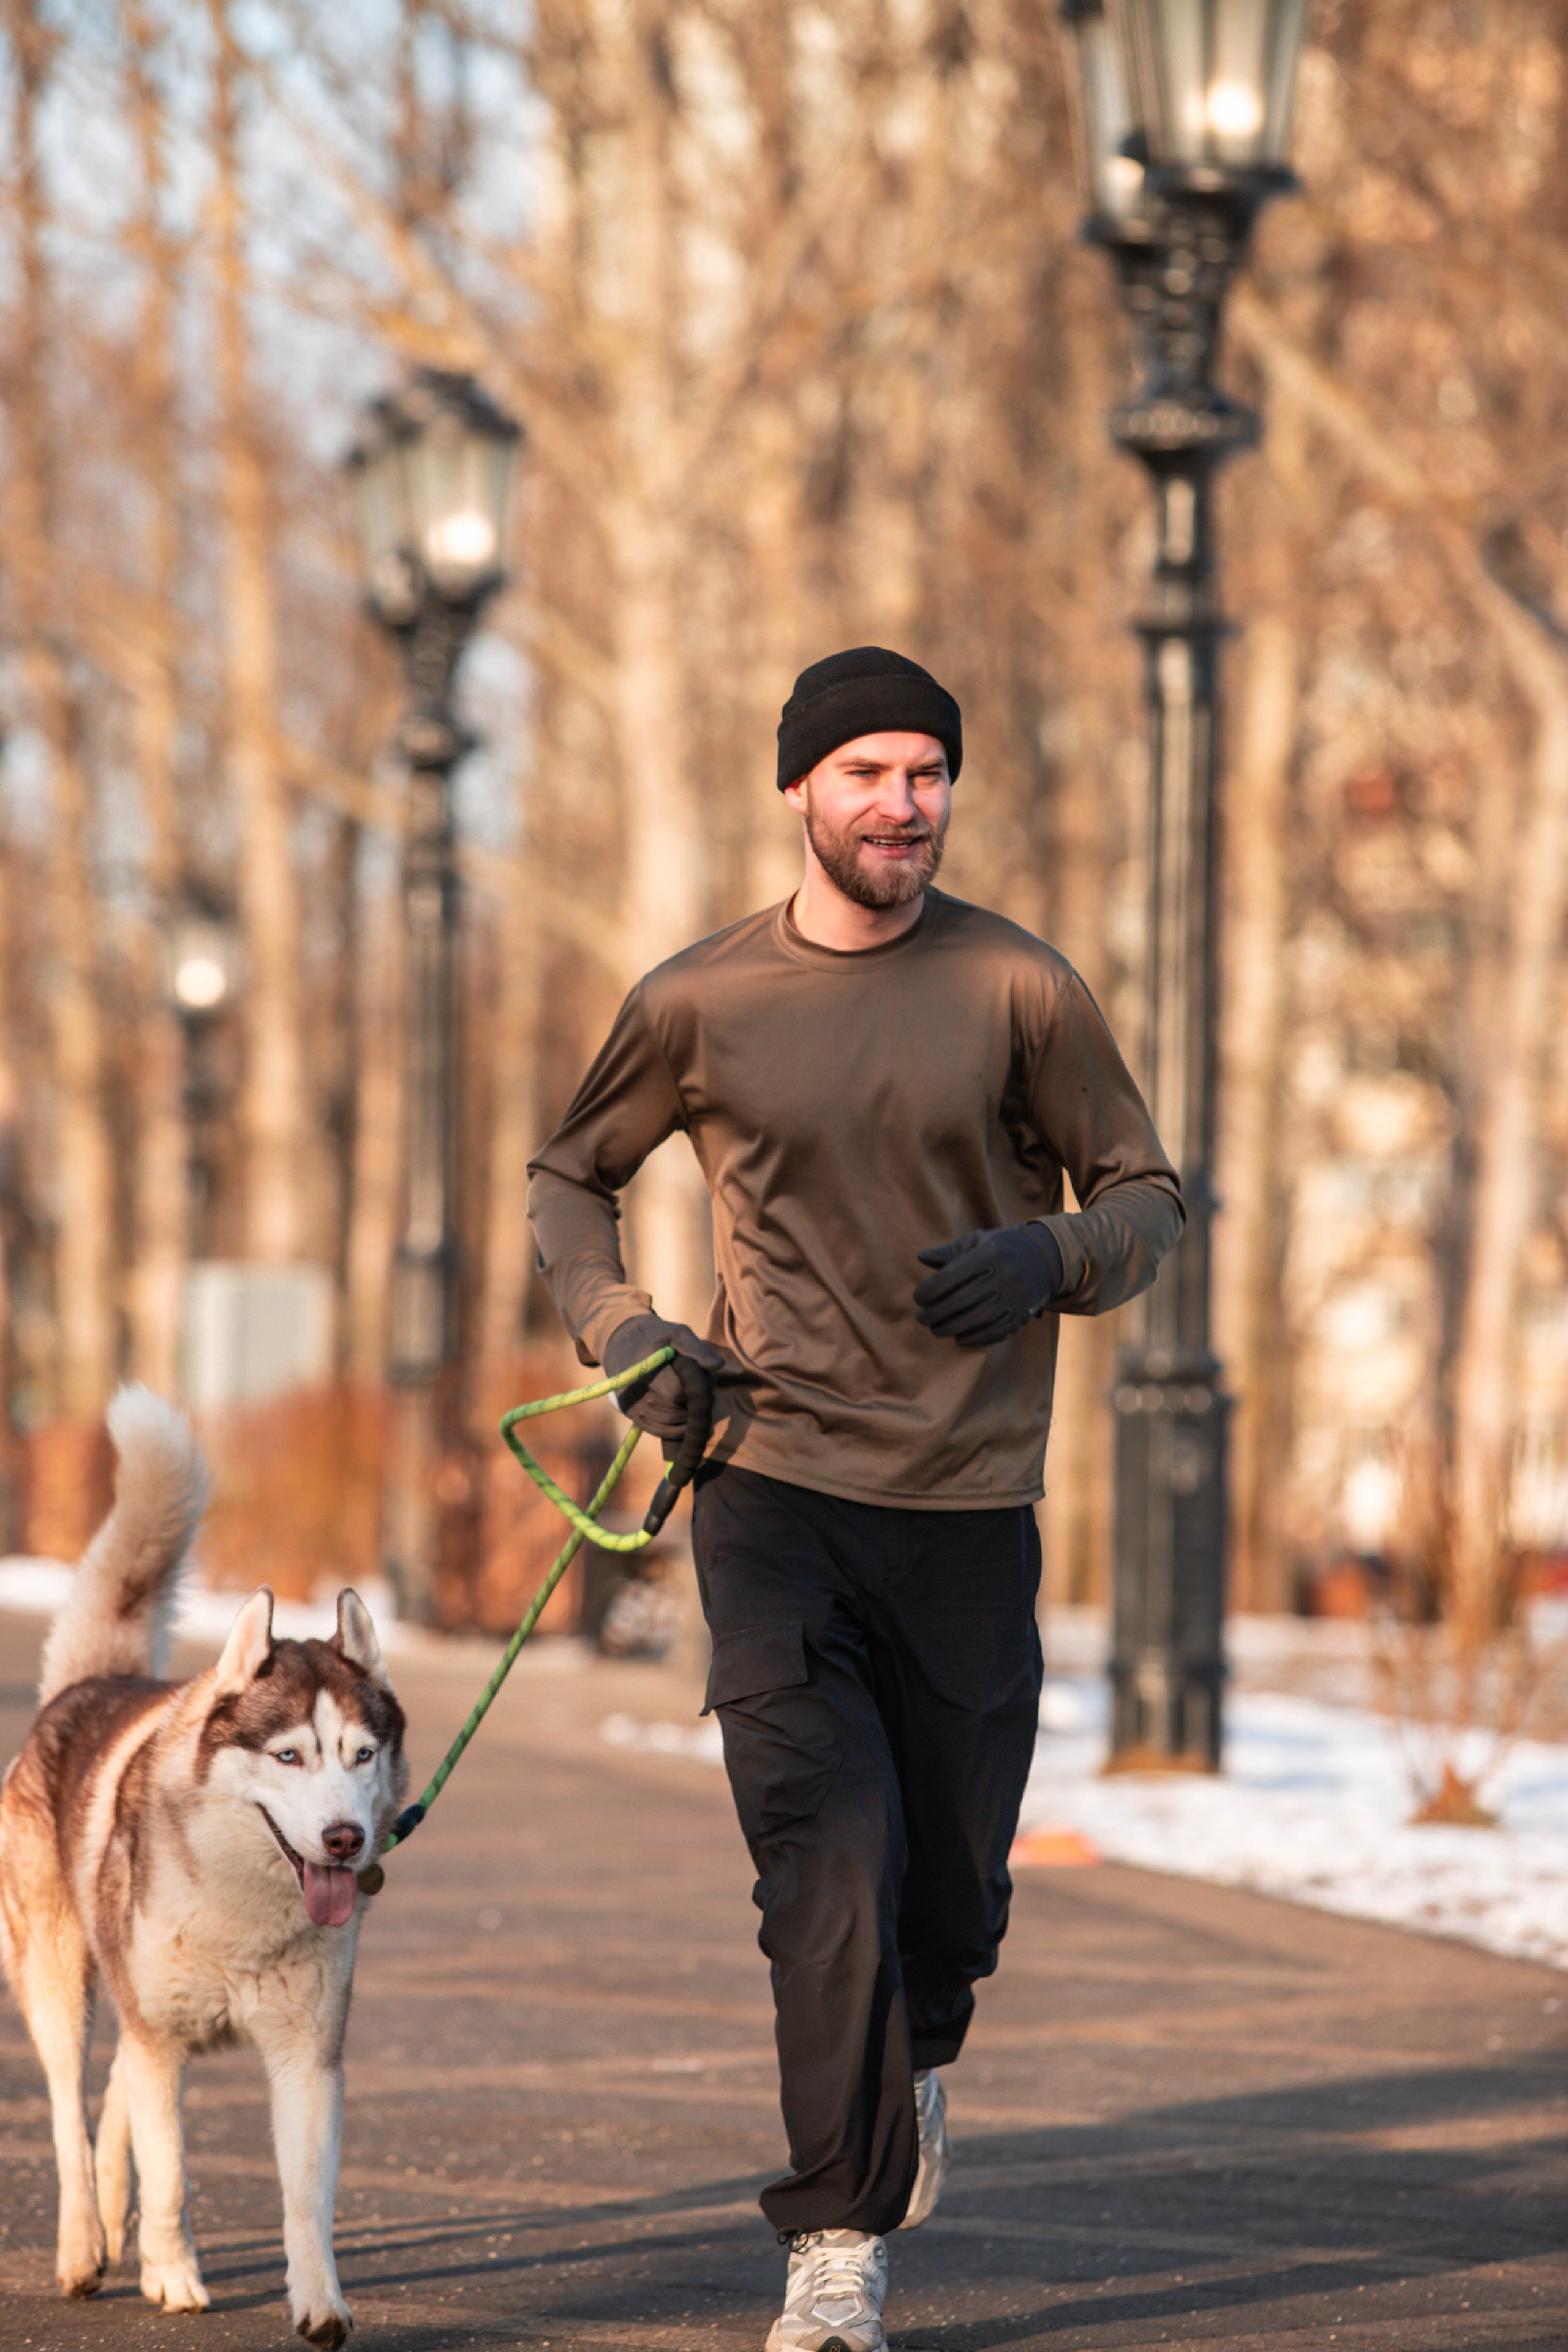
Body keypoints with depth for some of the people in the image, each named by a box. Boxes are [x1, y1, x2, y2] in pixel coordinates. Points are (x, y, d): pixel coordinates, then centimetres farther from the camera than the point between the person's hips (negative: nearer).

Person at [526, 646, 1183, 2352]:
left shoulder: (1017, 987, 0)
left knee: (951, 1891, 9)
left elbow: (1147, 1196, 8)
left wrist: (1055, 1256, -15)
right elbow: (569, 1180, 18)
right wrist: (617, 1329, -1)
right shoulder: (698, 1005, 3)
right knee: (829, 1855, -15)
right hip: (774, 1491, -1)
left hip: (970, 1505, 1)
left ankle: (916, 2064, 44)